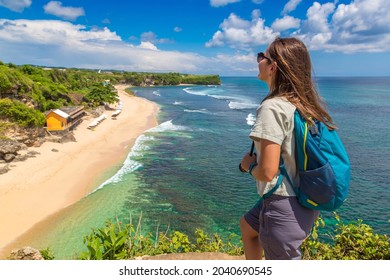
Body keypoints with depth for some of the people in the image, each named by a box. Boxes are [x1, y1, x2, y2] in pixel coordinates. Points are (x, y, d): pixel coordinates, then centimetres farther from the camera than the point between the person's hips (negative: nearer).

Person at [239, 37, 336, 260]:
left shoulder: (273, 107, -22)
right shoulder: (303, 103, 3)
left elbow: (267, 172, -26)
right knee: (247, 225, 31)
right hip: (303, 200, 9)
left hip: (284, 207, -9)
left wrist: (249, 164, -5)